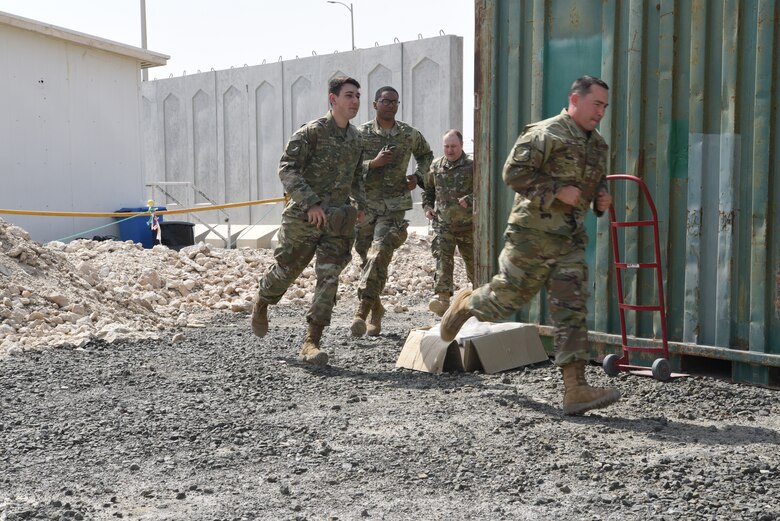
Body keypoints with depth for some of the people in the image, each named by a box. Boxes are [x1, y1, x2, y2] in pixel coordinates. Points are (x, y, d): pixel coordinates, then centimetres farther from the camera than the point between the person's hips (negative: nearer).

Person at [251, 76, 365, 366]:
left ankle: (311, 344, -6)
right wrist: (310, 203, -24)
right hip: (304, 217, -4)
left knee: (329, 278, -7)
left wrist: (360, 203, 14)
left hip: (337, 220, 5)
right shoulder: (312, 132, -9)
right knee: (286, 269, 9)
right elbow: (287, 169, -15)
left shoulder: (356, 139, 11)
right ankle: (261, 305, 41)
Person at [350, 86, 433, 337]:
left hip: (394, 204, -1)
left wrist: (417, 176, 8)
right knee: (368, 257, 7)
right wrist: (374, 163, -19)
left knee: (380, 252, -20)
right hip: (365, 204, 1)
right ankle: (376, 308, 26)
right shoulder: (361, 134, 0)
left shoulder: (410, 134, 6)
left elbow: (426, 154, 26)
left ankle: (362, 310, -25)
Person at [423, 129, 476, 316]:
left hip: (467, 223, -2)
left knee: (472, 259, 11)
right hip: (443, 222, 2)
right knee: (443, 258, -13)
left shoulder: (472, 166, -4)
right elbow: (429, 190, 23)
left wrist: (469, 200, -21)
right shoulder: (436, 166, 9)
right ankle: (442, 297, -20)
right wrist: (427, 206, 7)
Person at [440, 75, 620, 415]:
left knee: (572, 311, -2)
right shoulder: (545, 134, -10)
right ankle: (465, 304, 38)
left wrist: (601, 197, 8)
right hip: (532, 234, -6)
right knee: (508, 297, 6)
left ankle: (575, 389, -4)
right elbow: (514, 172, -16)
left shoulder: (598, 145, 16)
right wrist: (557, 190, -20)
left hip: (570, 240, 7)